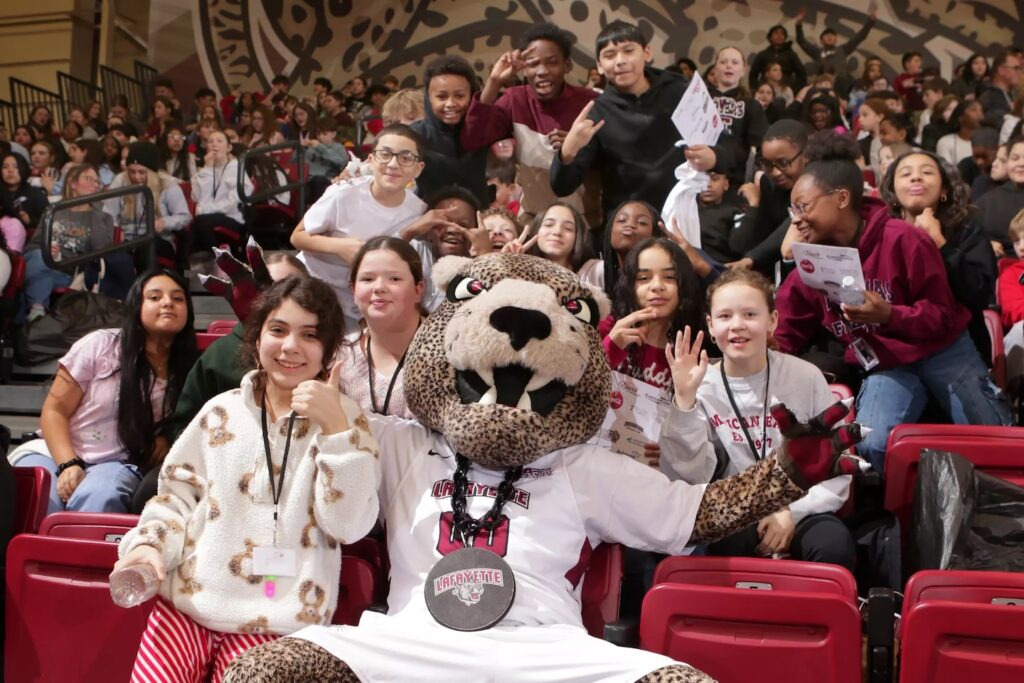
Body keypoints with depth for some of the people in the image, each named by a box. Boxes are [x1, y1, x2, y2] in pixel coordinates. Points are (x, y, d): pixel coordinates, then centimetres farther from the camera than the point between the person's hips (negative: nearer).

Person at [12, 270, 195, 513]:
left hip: (118, 465, 1)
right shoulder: (100, 345, -2)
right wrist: (68, 464, -17)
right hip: (56, 453, 0)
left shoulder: (185, 373, 2)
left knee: (98, 499, -35)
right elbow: (54, 411, -2)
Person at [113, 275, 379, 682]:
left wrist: (333, 425, -19)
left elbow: (350, 525, -11)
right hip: (188, 601, 2)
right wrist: (149, 544, -7)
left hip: (275, 620, -2)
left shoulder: (345, 420, 0)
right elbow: (179, 492, 12)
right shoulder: (222, 411, 7)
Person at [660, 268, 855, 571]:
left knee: (835, 548, -32)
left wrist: (792, 510, -14)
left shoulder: (806, 378, 1)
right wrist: (684, 400, -20)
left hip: (802, 510, 1)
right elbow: (690, 478, -12)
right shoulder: (700, 387, -1)